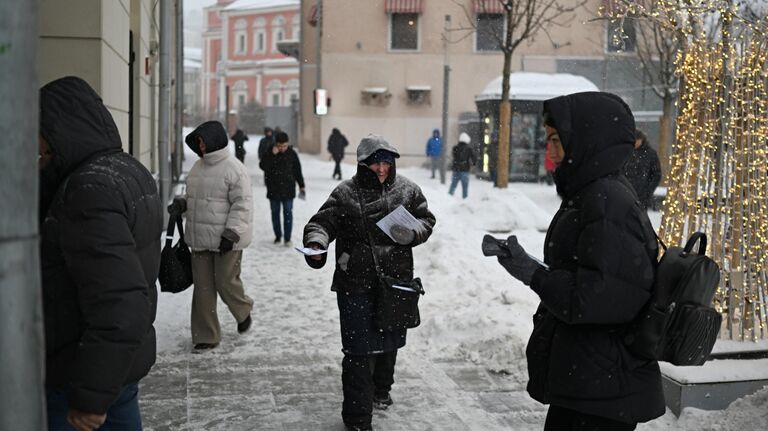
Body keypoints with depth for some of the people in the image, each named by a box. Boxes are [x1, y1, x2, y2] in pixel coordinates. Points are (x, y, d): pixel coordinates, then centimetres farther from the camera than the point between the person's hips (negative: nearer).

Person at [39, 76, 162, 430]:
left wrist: (91, 397, -24)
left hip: (85, 369, -9)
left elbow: (119, 305, -29)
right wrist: (46, 176, 4)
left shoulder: (90, 189, -23)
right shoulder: (129, 168, 8)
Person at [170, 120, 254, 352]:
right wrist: (181, 204, 2)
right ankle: (206, 336, 17)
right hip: (200, 239, 7)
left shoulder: (234, 169, -13)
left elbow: (242, 204, -16)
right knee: (203, 288, 7)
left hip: (226, 240, -7)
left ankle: (243, 312, 32)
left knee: (226, 283, 0)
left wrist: (231, 233, -21)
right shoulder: (198, 166, 11)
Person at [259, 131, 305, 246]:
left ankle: (287, 238, 4)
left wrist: (301, 185, 6)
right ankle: (278, 235, 24)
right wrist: (272, 155, -26)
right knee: (275, 213, 10)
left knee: (288, 213, -1)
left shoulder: (292, 154, -3)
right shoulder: (269, 152, -5)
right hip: (273, 189, 1)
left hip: (288, 189, -1)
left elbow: (298, 171, 4)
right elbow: (263, 166, -18)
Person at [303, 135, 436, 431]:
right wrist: (316, 242, -30)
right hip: (356, 285, -4)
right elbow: (322, 221, -8)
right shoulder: (345, 194, -6)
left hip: (396, 281, 4)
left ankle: (381, 390, 48)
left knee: (389, 340, 22)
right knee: (359, 350, -4)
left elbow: (426, 220, 7)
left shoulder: (407, 190, 2)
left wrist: (411, 232, -15)